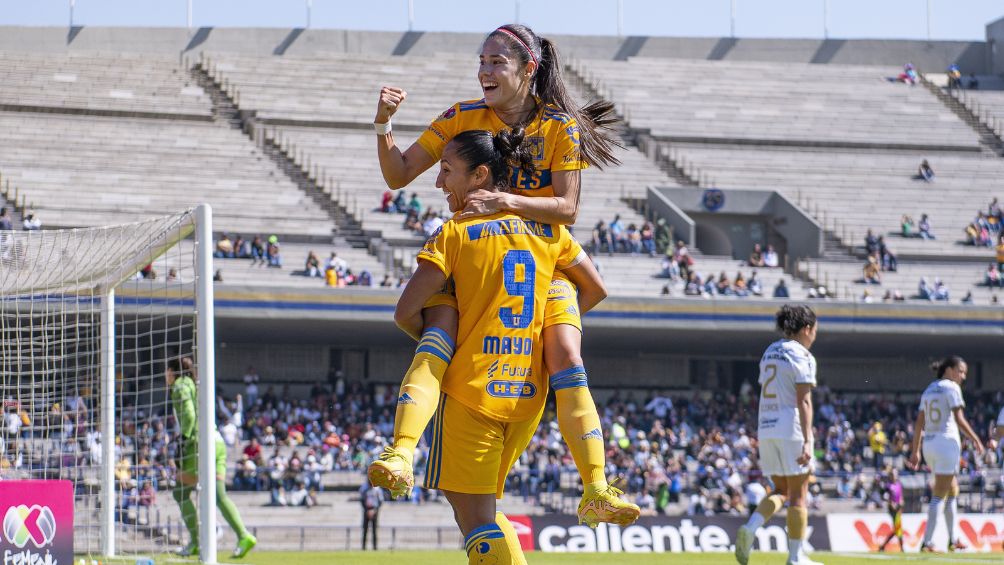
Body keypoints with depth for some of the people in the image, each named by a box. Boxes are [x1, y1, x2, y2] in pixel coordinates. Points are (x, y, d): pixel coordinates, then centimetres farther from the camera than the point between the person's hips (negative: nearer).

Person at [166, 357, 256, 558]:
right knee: (219, 495, -2)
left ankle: (196, 542, -2)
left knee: (180, 492, 3)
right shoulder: (193, 385, 25)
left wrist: (182, 441, -16)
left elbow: (189, 415, -14)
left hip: (201, 443, -8)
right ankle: (244, 536, -19)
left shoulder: (181, 386, -1)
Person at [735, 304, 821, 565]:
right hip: (792, 429, -7)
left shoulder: (769, 352, 15)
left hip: (766, 428, 7)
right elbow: (803, 402, -16)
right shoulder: (802, 357, -8)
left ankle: (750, 527, -10)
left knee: (781, 492, 15)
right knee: (798, 494, 2)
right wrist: (807, 441, -19)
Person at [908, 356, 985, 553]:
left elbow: (919, 423, 14)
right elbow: (959, 419, -14)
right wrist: (976, 440, -8)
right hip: (947, 442, -8)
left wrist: (915, 451, 14)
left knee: (953, 490, 20)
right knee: (939, 495, -8)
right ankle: (927, 542, -14)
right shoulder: (951, 387, -6)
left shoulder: (929, 389, 16)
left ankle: (952, 540, 22)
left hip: (929, 444, 8)